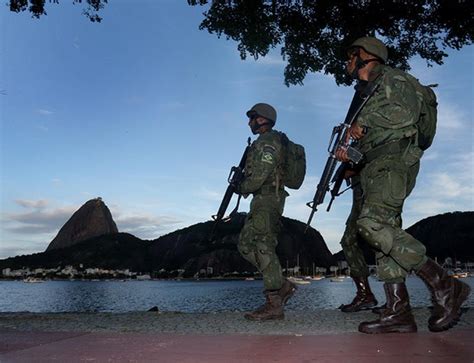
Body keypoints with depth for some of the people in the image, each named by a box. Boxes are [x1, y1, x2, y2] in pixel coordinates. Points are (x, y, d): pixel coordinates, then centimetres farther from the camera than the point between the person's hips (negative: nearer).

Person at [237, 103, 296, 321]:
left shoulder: (268, 141, -10)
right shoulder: (266, 142, 23)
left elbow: (260, 174, -20)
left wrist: (242, 188, -4)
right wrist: (242, 184, 12)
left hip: (266, 200, -11)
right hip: (263, 202, 11)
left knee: (263, 247, -12)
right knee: (246, 244, 10)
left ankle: (274, 304, -9)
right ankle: (282, 286, 11)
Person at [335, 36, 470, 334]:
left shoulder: (391, 77, 5)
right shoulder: (366, 93, 30)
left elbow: (407, 113, -14)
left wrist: (364, 121, -9)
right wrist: (349, 154, 11)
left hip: (395, 159, -9)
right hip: (377, 167, 9)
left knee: (372, 224, -24)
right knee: (386, 231, 0)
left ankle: (443, 284, -17)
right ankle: (399, 312, -2)